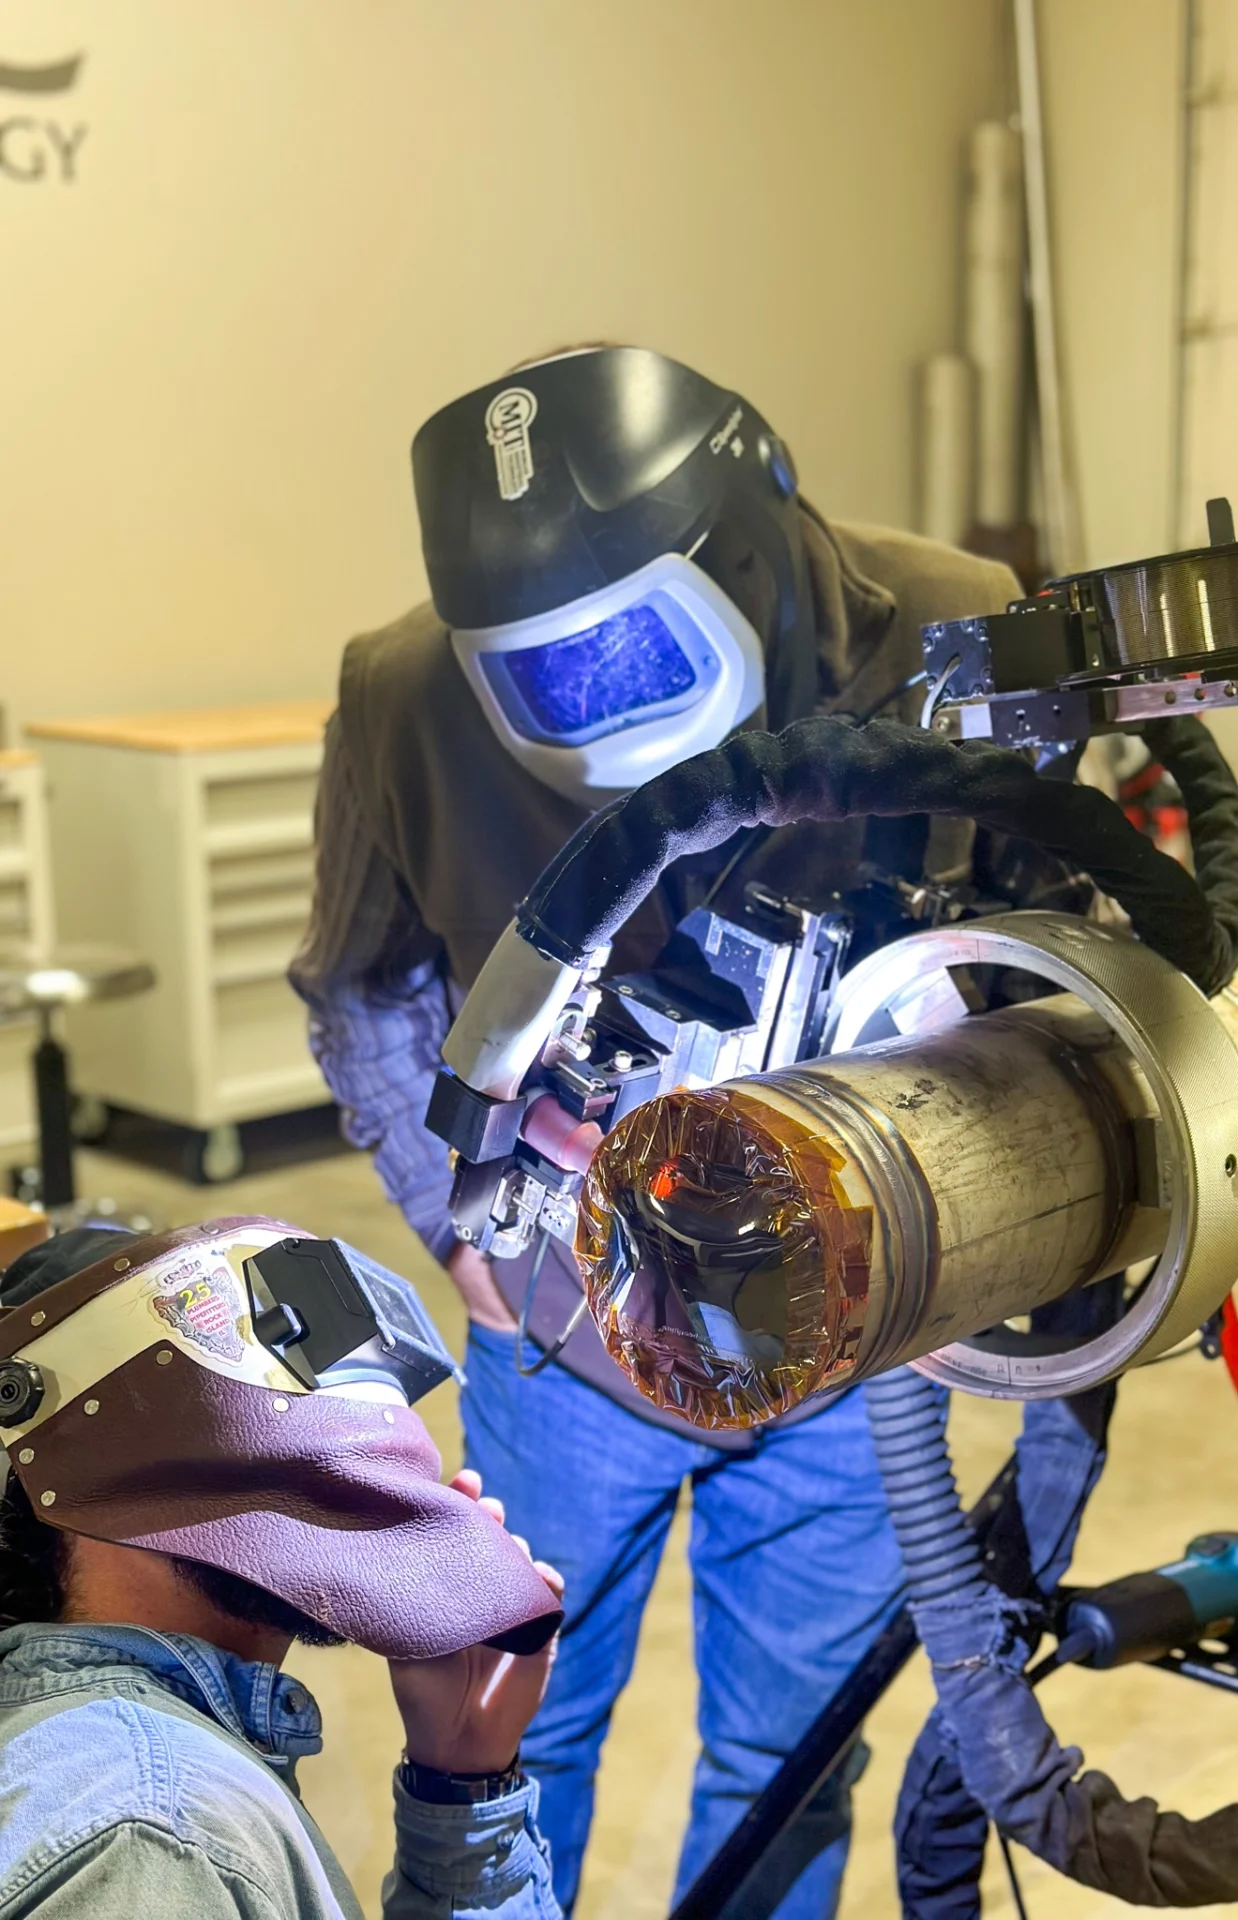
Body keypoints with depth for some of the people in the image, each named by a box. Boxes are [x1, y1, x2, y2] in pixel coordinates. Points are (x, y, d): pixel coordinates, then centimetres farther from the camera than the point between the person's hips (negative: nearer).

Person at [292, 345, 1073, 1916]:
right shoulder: (407, 701, -19)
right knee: (519, 1732, 18)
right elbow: (359, 990, 2)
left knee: (787, 1764, 17)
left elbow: (1047, 931, 0)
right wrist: (454, 1214, -5)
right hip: (567, 1330, 0)